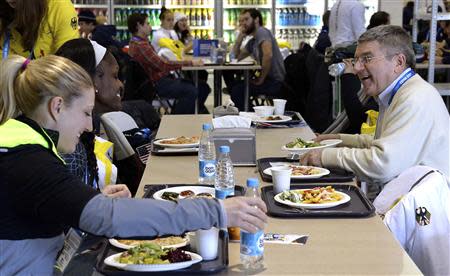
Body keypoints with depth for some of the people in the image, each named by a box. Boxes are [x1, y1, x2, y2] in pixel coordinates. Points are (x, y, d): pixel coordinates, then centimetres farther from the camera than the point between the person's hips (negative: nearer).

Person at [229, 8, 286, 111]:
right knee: (233, 84, 15)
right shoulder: (252, 42, 18)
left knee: (237, 90, -20)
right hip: (268, 79, 10)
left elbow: (268, 55, -26)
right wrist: (241, 35, 11)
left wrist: (261, 79, -18)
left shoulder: (262, 31, -10)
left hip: (275, 81, -10)